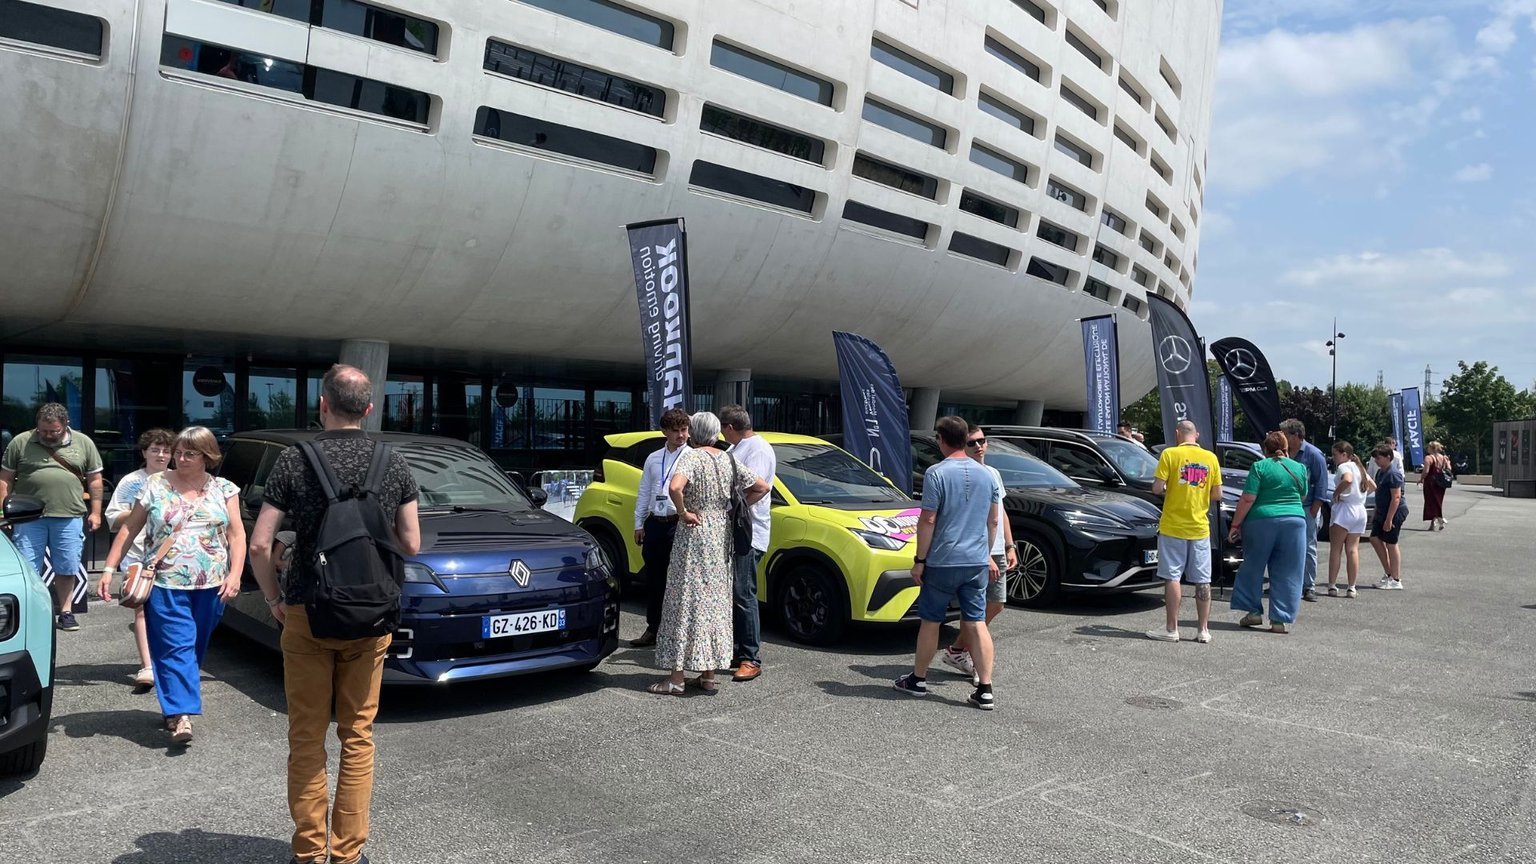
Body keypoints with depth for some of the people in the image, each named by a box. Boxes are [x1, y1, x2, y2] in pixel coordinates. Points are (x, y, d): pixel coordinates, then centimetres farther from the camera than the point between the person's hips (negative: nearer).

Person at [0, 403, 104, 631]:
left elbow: (94, 480, 8)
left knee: (66, 569, 7)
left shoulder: (84, 443, 5)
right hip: (28, 518, 0)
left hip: (68, 517, 1)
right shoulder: (20, 443, 2)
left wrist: (95, 512, 4)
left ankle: (65, 612, 18)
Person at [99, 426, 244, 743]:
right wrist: (110, 568, 2)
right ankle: (181, 715, -12)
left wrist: (234, 575, -8)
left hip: (210, 586, 2)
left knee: (195, 649, 10)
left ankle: (173, 706, 25)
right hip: (166, 584, -2)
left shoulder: (223, 489, 5)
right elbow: (129, 529, 7)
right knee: (176, 648, -10)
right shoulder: (155, 486, 4)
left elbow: (236, 535, 3)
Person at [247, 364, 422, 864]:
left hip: (306, 616, -1)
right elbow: (411, 545, 2)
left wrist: (275, 601, 4)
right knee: (357, 736, 11)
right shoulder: (394, 466, -1)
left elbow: (260, 546, -9)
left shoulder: (294, 462, -7)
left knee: (307, 737, 11)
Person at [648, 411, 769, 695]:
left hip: (694, 534, -6)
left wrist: (683, 512, -15)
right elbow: (762, 486, 9)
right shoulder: (728, 460, 7)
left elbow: (674, 487, -30)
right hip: (722, 536, 6)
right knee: (715, 602, 10)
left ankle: (676, 678, 1)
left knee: (686, 600, -2)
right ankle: (708, 676, 16)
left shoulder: (691, 457, -11)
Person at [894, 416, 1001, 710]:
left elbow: (928, 520, -14)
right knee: (977, 623, 6)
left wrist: (919, 559, -7)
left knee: (930, 621, 9)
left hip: (943, 562, -5)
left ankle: (918, 680, 22)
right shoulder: (987, 475, 6)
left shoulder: (937, 473, -12)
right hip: (977, 562, 5)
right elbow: (993, 521, 13)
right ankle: (985, 691, 3)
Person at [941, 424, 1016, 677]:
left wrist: (1009, 547, 15)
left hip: (997, 552, 9)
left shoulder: (993, 473, 14)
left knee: (995, 605, 14)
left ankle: (956, 651, 26)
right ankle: (978, 665, 10)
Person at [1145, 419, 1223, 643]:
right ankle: (1203, 630, 12)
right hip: (1200, 528, 3)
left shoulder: (1170, 454, -8)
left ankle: (1172, 629, 1)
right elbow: (1217, 495, 5)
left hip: (1173, 526, -3)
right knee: (1202, 580, 8)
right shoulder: (1211, 458, 4)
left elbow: (1157, 488, -13)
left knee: (1172, 577, 0)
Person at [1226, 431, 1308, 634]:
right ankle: (1281, 620, 6)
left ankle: (1254, 611, 16)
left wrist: (1235, 524, -5)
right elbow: (1303, 496, 20)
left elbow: (1248, 499, -10)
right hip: (1294, 522, 3)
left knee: (1253, 568, 13)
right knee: (1286, 574, 7)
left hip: (1261, 521, -3)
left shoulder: (1259, 467, -4)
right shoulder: (1299, 468, 8)